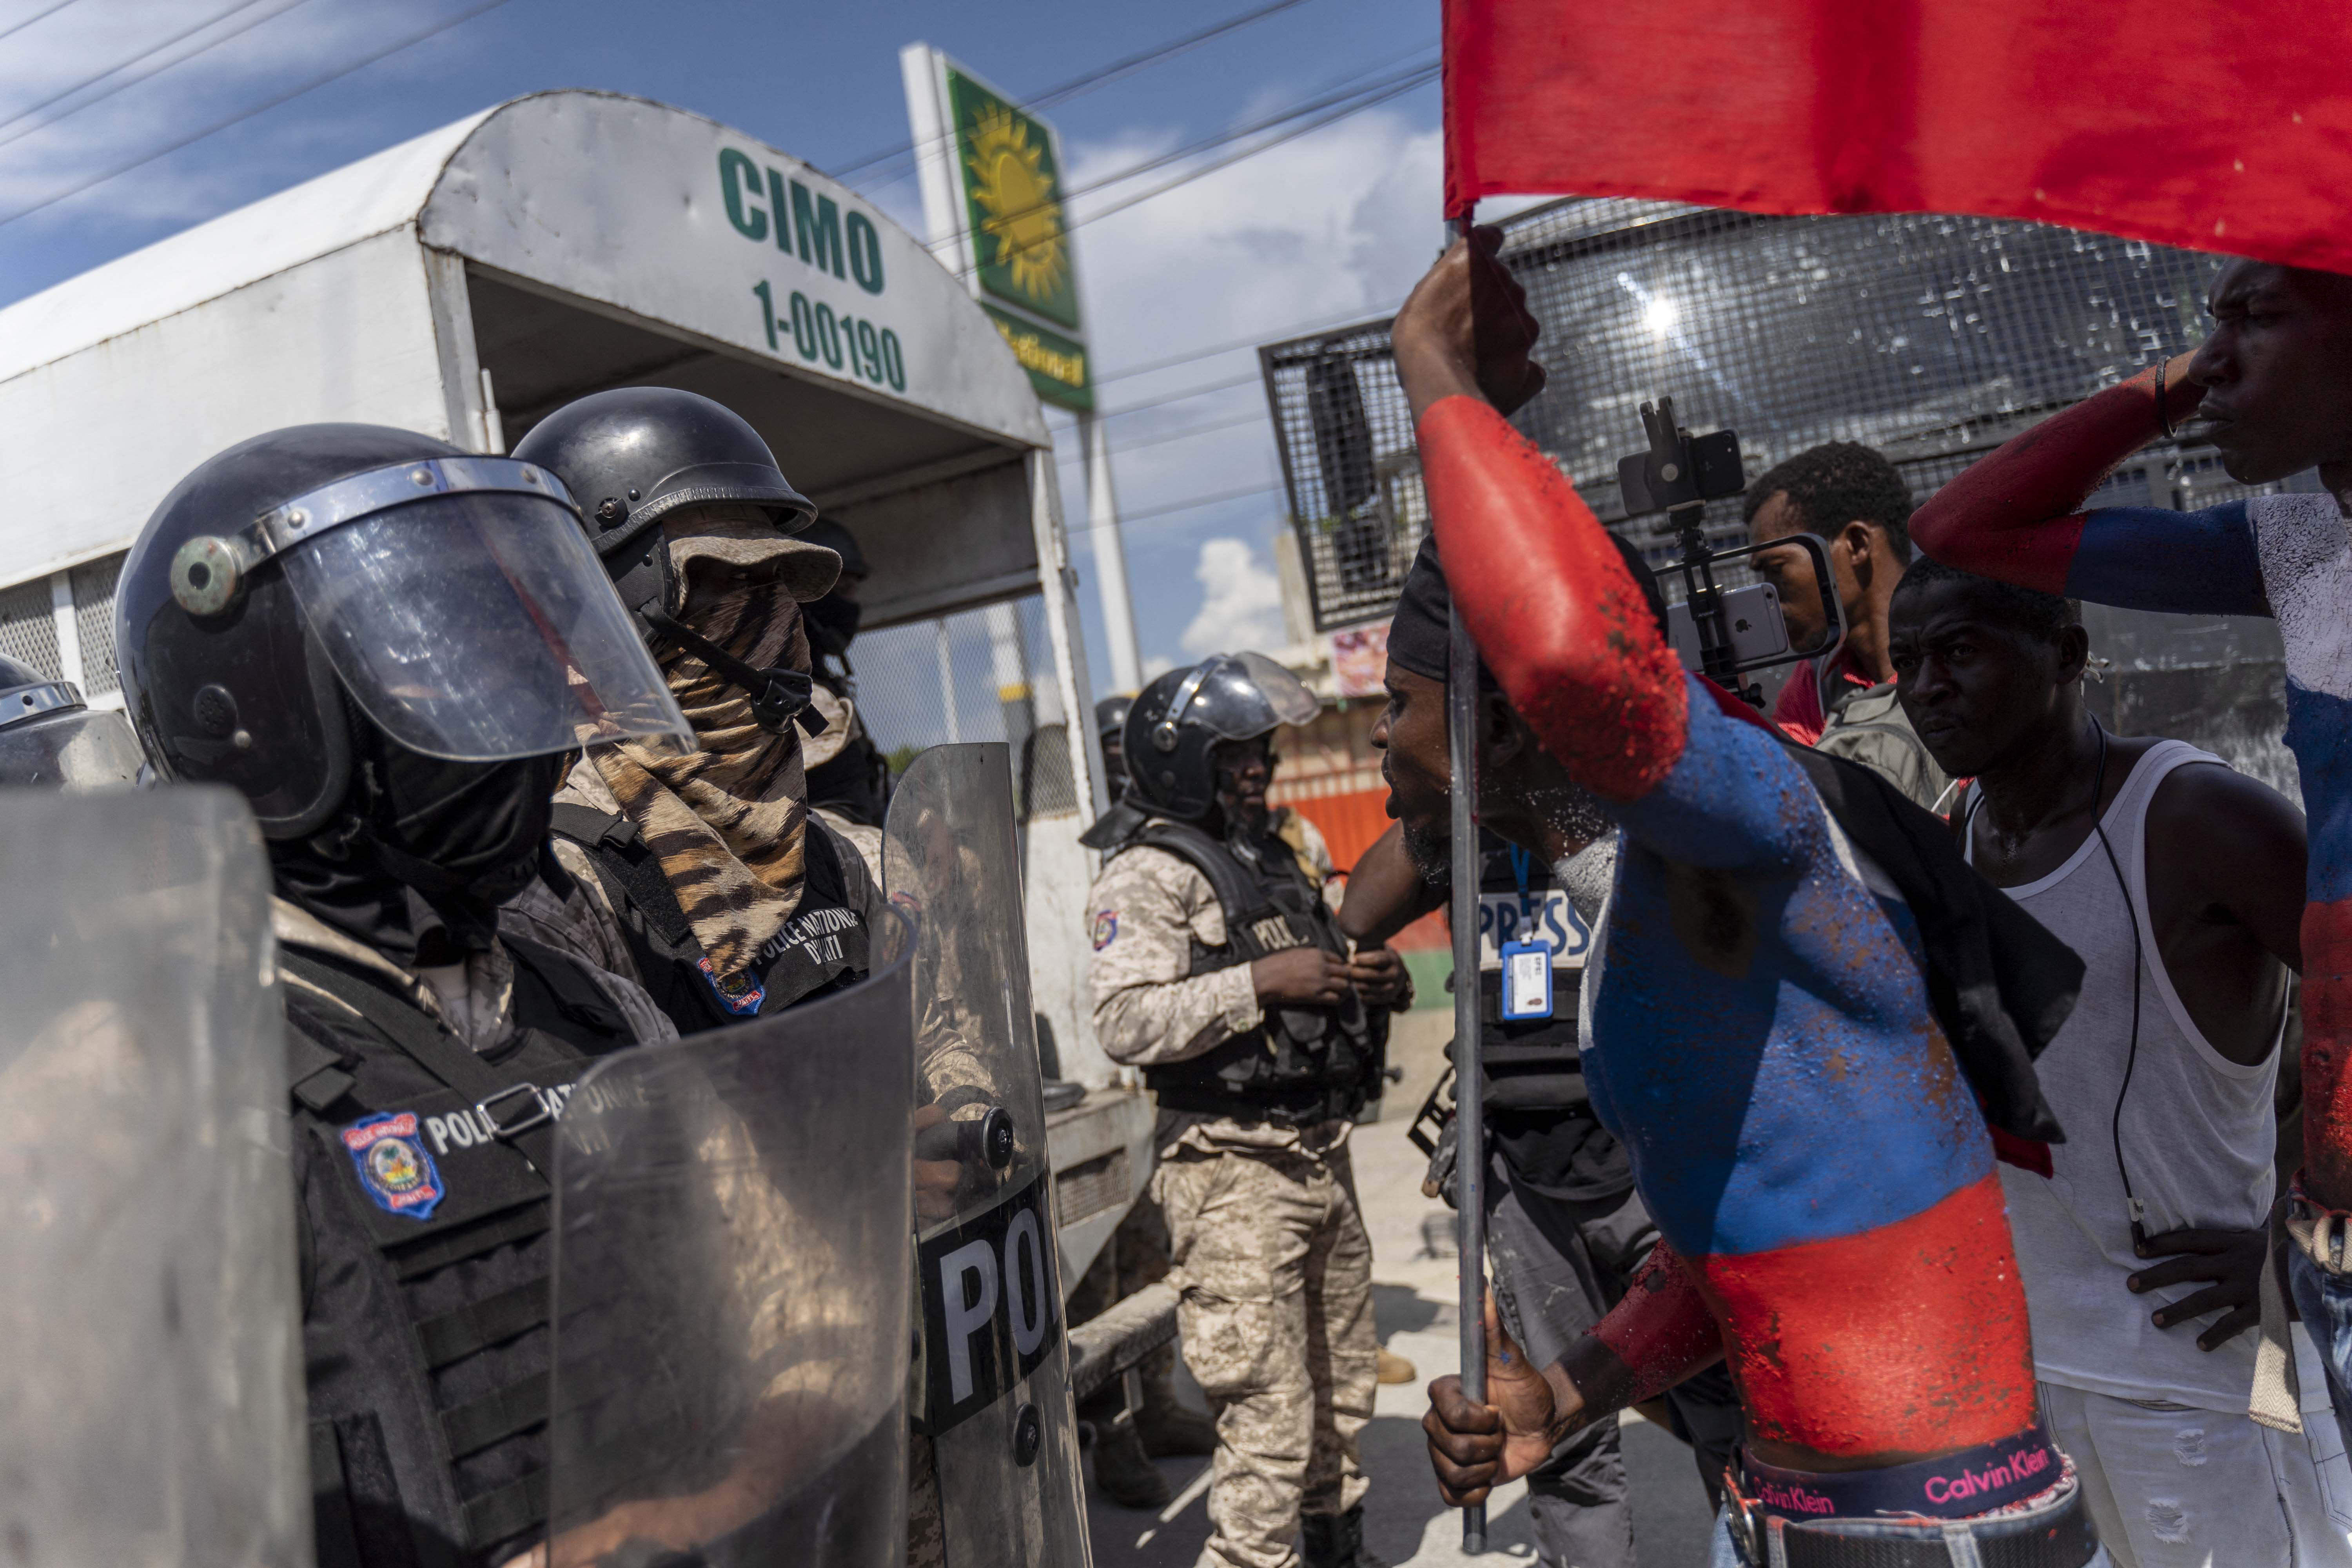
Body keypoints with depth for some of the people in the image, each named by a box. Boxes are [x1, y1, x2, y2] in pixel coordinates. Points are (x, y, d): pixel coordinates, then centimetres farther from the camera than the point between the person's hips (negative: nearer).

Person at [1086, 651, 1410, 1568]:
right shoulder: (1148, 874, -9)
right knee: (1269, 1425, -6)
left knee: (1341, 1398, 20)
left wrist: (1372, 984, 6)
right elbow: (1125, 1023, -21)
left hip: (1321, 1157, 8)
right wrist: (1262, 983, -24)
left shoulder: (1272, 860, 18)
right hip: (1234, 1173, -8)